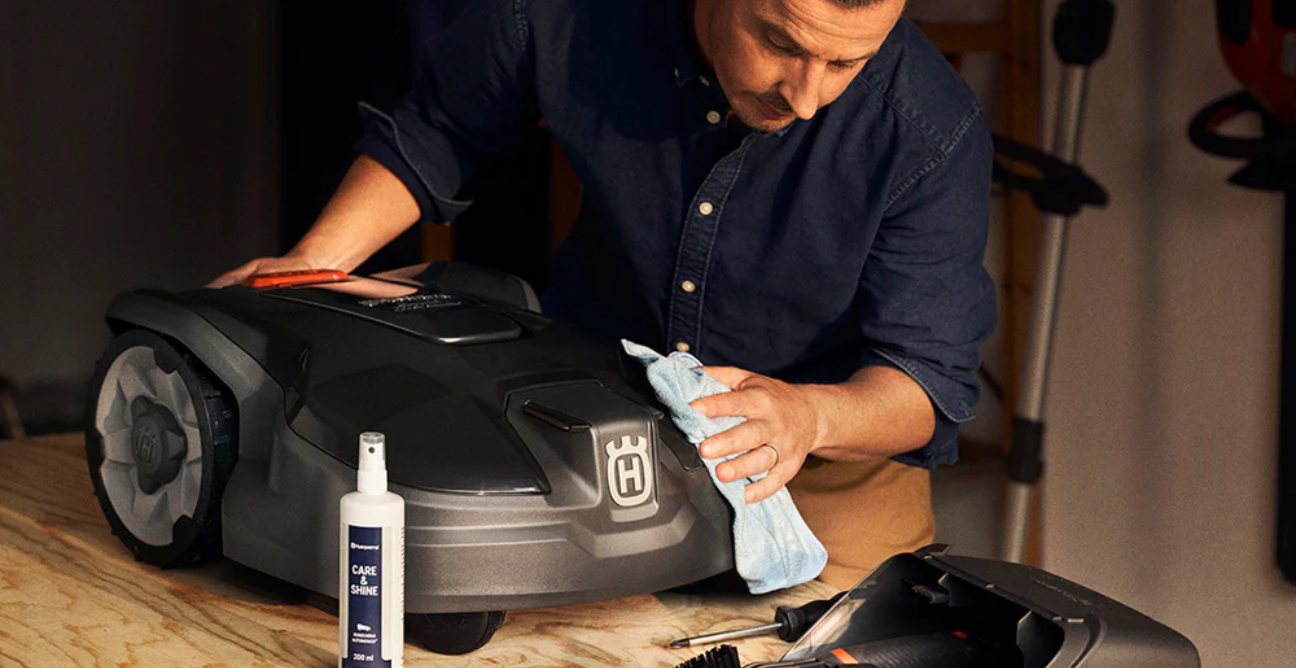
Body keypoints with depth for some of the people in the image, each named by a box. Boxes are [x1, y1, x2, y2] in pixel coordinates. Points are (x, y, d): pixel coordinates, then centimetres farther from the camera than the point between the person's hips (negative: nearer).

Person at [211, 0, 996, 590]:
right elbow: (432, 136, 0)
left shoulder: (934, 133, -26)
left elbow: (929, 378, -21)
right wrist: (313, 262, -12)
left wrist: (811, 416, -42)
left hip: (836, 440, -1)